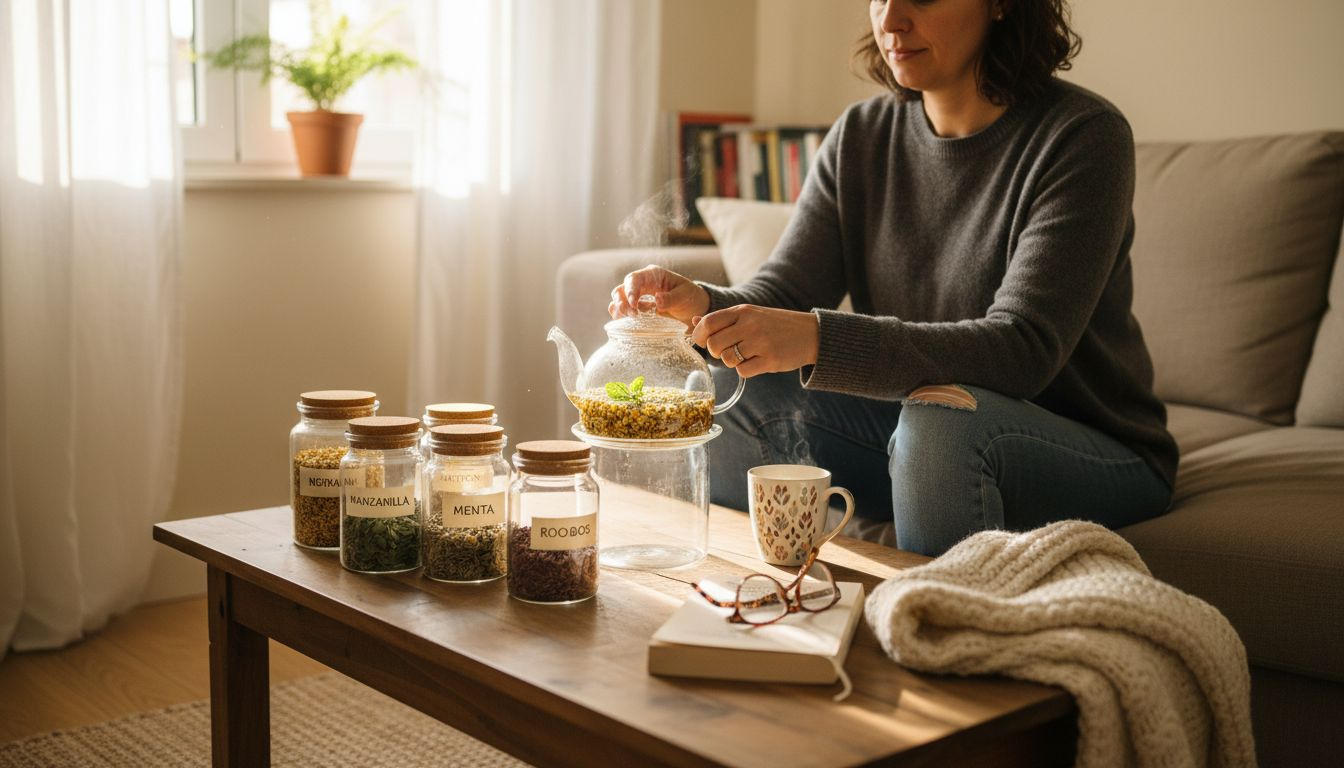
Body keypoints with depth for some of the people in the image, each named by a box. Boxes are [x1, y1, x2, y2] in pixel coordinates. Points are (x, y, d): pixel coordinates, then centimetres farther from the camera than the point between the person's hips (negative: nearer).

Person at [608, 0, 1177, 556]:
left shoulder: (1082, 135, -17)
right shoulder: (860, 136, 1)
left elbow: (1023, 350, -27)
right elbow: (780, 294, -5)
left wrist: (819, 339, -39)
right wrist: (702, 306, -29)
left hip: (1097, 456, -5)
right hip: (914, 432, 5)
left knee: (942, 415, -35)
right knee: (726, 396, -12)